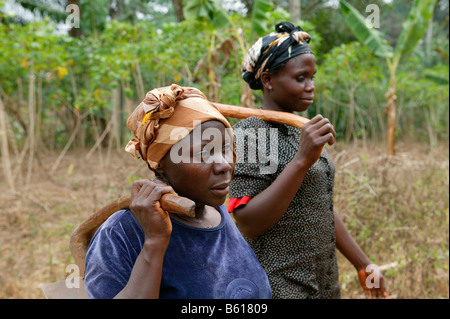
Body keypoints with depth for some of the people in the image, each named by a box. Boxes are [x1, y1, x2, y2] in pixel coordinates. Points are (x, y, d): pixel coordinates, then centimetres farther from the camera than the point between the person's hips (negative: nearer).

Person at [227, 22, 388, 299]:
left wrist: (363, 264, 15)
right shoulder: (248, 134, -15)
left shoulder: (300, 131, 8)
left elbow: (324, 210, 13)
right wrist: (302, 160, -28)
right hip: (281, 286, -7)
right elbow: (249, 224, -23)